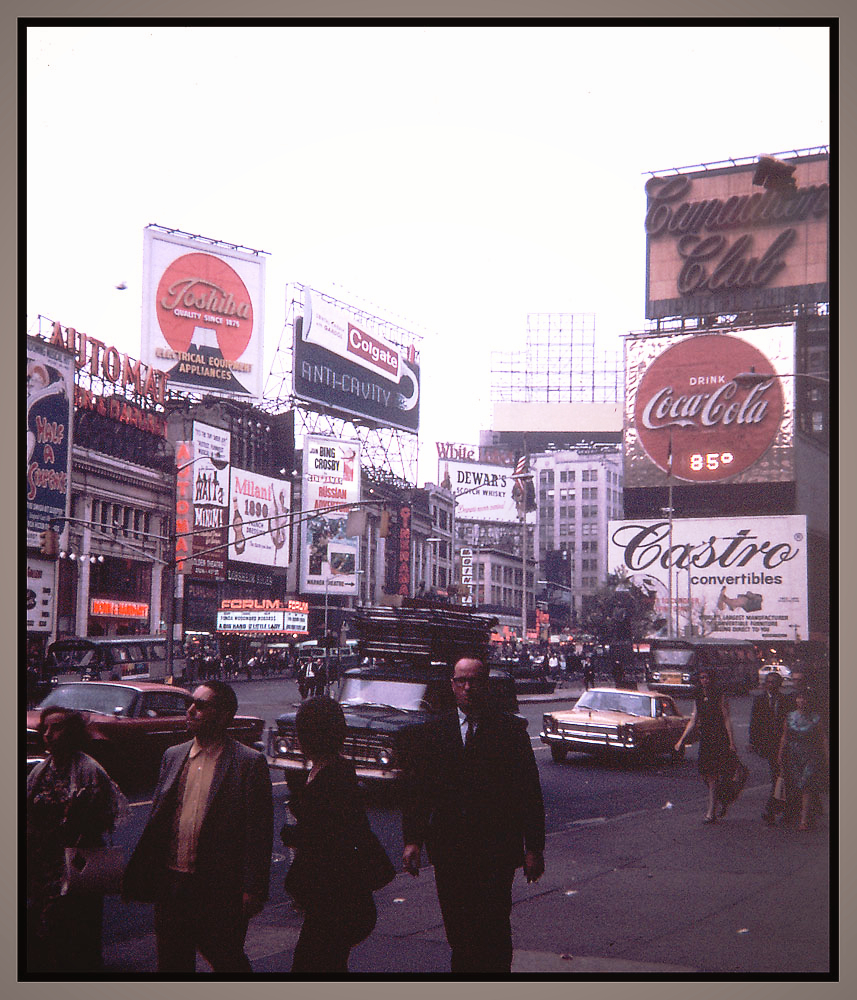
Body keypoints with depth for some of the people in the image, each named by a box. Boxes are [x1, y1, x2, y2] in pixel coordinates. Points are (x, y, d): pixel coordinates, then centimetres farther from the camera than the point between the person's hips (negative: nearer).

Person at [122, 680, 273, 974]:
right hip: (172, 881, 5)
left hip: (221, 888, -5)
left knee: (227, 961, 7)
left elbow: (259, 831, -9)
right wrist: (140, 874, 6)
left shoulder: (249, 762, -8)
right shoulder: (173, 756, 9)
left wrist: (253, 890, -12)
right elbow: (156, 820, 13)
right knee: (172, 962, 14)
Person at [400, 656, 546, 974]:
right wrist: (412, 840, -4)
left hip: (496, 849, -3)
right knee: (457, 931, 7)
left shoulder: (511, 730, 0)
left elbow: (530, 791, 0)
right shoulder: (431, 732, 8)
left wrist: (534, 848, -3)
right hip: (448, 848, 3)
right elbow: (415, 790, 7)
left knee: (494, 928, -5)